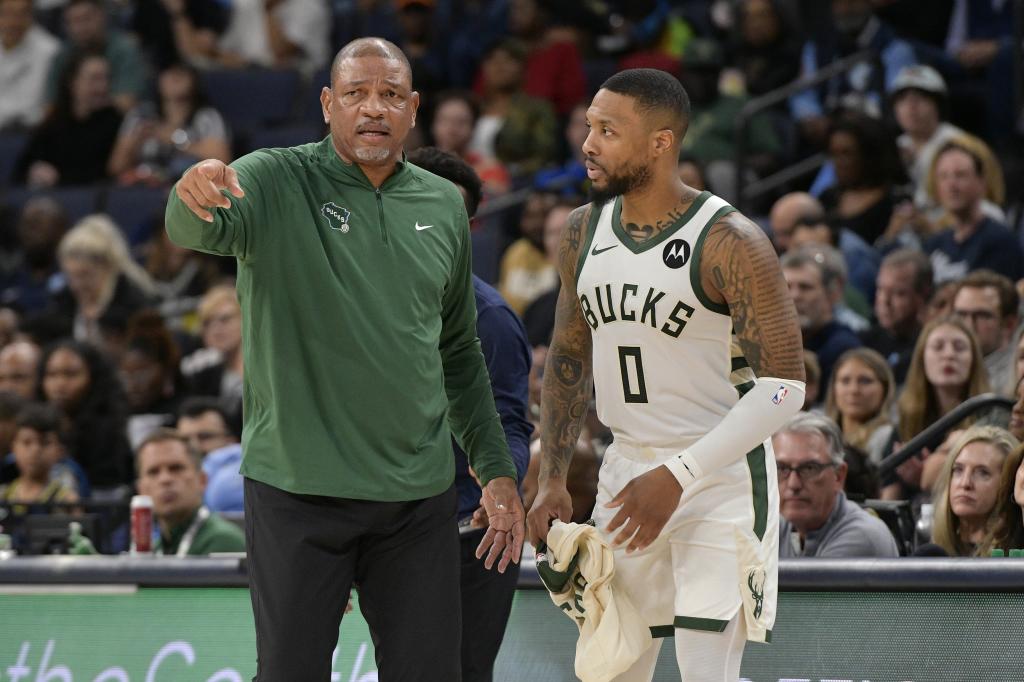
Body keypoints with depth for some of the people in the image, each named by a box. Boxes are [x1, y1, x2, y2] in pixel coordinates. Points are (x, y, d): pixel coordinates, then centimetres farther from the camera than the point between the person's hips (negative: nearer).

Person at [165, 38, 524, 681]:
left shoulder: (444, 205, 10)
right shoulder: (277, 181, -4)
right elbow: (194, 229, -26)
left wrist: (497, 470, 17)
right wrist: (195, 196, -50)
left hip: (419, 495, 4)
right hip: (298, 489, -4)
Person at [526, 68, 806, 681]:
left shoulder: (731, 245, -17)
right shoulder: (584, 232, 5)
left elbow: (783, 386, -18)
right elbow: (568, 358, 17)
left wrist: (679, 476, -23)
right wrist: (552, 480, 7)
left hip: (721, 476, -6)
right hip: (628, 470, 6)